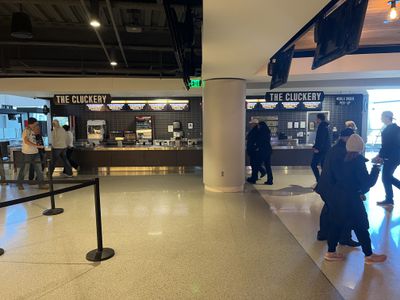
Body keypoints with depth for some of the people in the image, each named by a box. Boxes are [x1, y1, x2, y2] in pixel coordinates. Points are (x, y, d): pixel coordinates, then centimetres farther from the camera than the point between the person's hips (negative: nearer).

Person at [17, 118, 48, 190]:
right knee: (24, 169, 5)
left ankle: (41, 184, 9)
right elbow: (26, 141, -26)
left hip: (35, 152, 8)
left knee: (38, 169, 5)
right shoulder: (26, 130, -13)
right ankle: (19, 184, 21)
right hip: (27, 153, -8)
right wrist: (37, 145, -30)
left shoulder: (31, 131, 15)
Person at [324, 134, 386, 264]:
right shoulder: (358, 160, -15)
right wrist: (376, 170, -1)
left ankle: (331, 252, 23)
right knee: (361, 227, 10)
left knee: (336, 224, 14)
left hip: (336, 196, 7)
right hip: (351, 199, -6)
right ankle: (369, 255, 26)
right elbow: (367, 183, -15)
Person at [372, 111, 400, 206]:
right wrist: (381, 156, 16)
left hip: (391, 157, -9)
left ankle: (389, 199, 12)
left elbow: (385, 146, -20)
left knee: (385, 178, 2)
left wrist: (379, 157, -12)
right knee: (388, 177, 19)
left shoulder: (387, 130, -18)